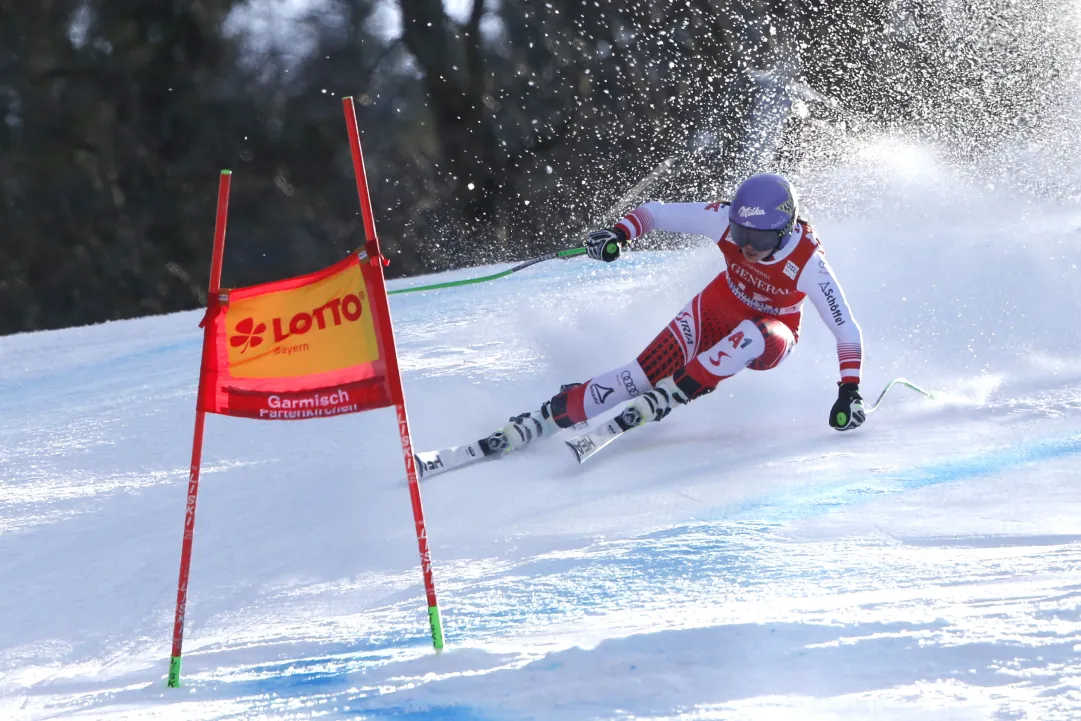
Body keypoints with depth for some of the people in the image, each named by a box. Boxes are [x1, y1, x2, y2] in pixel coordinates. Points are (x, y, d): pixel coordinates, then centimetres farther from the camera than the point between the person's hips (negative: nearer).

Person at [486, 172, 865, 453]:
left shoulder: (808, 262, -32)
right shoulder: (725, 219, -26)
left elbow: (847, 329, -28)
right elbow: (657, 213, -16)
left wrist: (849, 391, -35)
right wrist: (619, 233, -34)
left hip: (772, 333, -2)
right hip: (717, 309, 2)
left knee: (754, 336, -41)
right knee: (644, 374, -17)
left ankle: (668, 396, -31)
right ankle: (539, 421, -12)